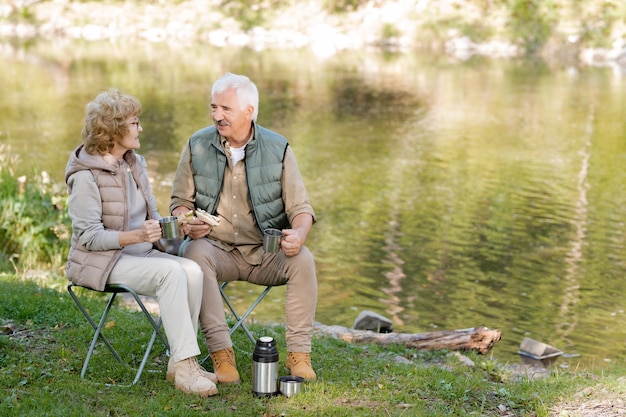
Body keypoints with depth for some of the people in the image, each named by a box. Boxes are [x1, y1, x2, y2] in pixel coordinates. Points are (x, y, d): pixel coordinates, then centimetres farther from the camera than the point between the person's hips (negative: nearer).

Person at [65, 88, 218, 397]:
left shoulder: (135, 164, 12)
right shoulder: (85, 176, -12)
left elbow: (152, 218, 18)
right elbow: (89, 237, -16)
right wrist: (136, 236, -28)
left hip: (141, 255, 7)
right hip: (103, 262, -7)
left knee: (192, 270, -21)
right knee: (171, 272, -30)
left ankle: (181, 362, -17)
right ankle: (184, 367, -29)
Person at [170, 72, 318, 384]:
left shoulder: (278, 149, 0)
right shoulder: (197, 146, 2)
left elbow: (300, 207, 0)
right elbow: (180, 201, 7)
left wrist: (298, 233, -24)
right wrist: (187, 224, -17)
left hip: (266, 252, 0)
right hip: (217, 249, 0)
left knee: (303, 259, -29)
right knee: (195, 252, -33)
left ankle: (299, 353, -20)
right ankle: (221, 352, -32)